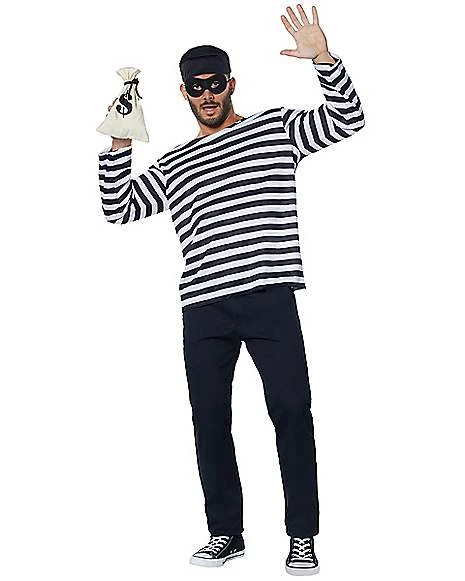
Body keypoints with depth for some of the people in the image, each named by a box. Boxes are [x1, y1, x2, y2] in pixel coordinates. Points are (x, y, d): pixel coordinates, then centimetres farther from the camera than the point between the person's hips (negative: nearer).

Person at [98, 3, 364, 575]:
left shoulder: (276, 127, 10)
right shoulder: (172, 165, 19)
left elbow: (346, 119, 0)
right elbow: (120, 207, 19)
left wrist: (323, 59, -14)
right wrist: (118, 147, 7)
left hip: (269, 296, -3)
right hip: (203, 307, 4)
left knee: (291, 411, -4)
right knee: (209, 419, 7)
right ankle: (225, 533, 19)